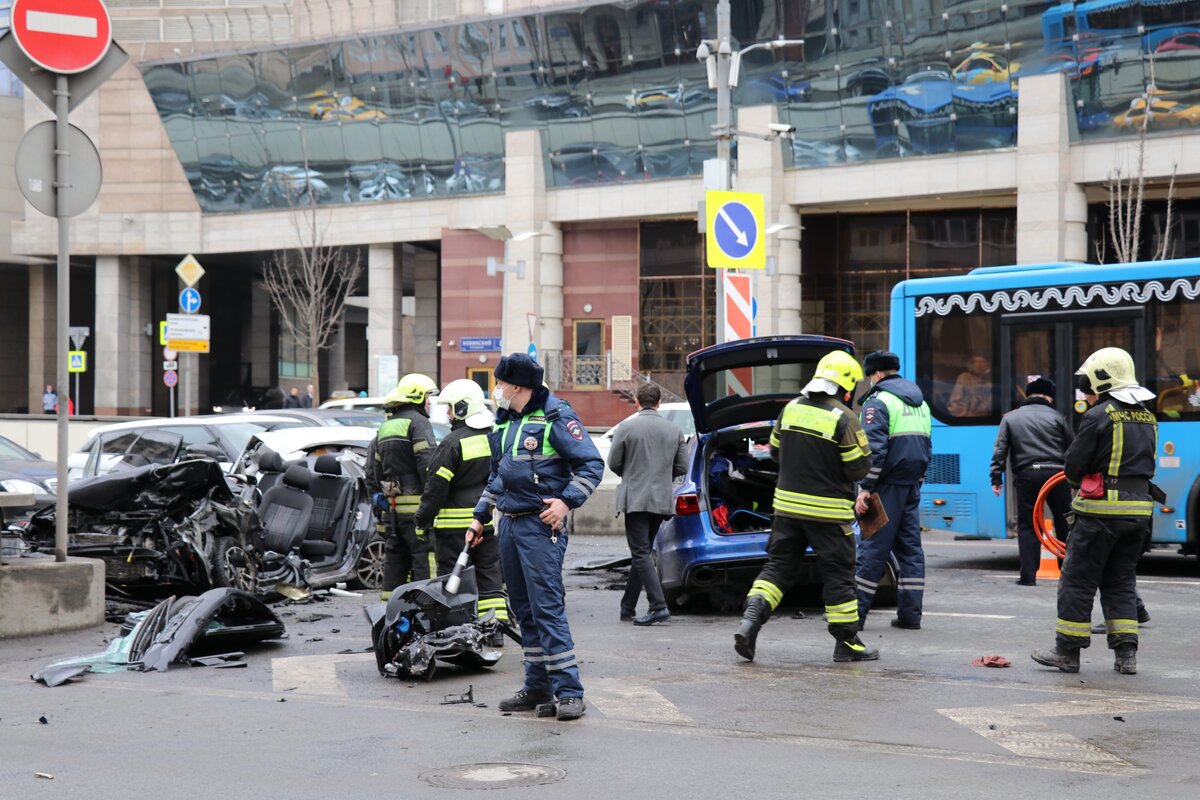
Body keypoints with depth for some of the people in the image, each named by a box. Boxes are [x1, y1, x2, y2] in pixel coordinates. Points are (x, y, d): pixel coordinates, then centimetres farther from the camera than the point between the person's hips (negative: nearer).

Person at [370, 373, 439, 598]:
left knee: (395, 556, 14)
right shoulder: (418, 422, -8)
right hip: (416, 504, -8)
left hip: (392, 507, 8)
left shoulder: (385, 427, 19)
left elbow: (376, 467, 23)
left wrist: (381, 497, 28)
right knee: (423, 556, -9)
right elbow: (427, 463, -17)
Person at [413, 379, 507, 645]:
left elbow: (436, 488, -12)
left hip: (455, 523, -6)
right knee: (489, 574, 11)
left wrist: (422, 521, -4)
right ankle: (496, 629, 9)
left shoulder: (452, 444, -13)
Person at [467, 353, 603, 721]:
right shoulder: (503, 422, 17)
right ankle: (537, 688, 16)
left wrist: (567, 501, -20)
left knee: (547, 607, -13)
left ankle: (568, 691, -12)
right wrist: (481, 516, 26)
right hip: (509, 525, 8)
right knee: (524, 609, 10)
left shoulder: (555, 417, -8)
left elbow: (592, 464, -10)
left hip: (541, 525, -8)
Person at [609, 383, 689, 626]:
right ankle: (628, 607, 19)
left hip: (635, 499, -5)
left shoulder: (626, 427, -7)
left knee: (641, 554, -7)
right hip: (662, 501, 5)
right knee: (641, 553, 14)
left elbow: (614, 463, -2)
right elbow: (681, 467, 7)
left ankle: (659, 606, -20)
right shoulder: (674, 430, 5)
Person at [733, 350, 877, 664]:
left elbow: (776, 451, 14)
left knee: (778, 566, 11)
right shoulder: (843, 419, -14)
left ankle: (750, 621, -7)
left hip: (787, 505, 5)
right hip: (828, 512, -5)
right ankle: (847, 643, 12)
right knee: (838, 575, 5)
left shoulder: (791, 408, 4)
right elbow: (859, 467, -12)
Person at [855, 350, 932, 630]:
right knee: (910, 547, 8)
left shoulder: (878, 401, -9)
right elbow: (927, 448, 22)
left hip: (888, 485, -7)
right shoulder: (920, 402, 17)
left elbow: (874, 449, -18)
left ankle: (854, 612, -6)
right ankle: (910, 614, 8)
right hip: (912, 486, 8)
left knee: (873, 547, -7)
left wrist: (865, 488, -17)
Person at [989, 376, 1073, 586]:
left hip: (1026, 476, 0)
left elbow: (1000, 450, 3)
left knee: (1027, 527, 4)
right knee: (1064, 524, 9)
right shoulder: (1055, 417, 7)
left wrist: (996, 478, 3)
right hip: (1056, 474, 0)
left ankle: (1028, 575, -1)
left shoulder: (1010, 418, 10)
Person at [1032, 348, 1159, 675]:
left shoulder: (1099, 416, -12)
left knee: (1078, 581, 3)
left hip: (1102, 510, -7)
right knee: (1121, 581, 15)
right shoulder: (1148, 419, 11)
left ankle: (1067, 651, 6)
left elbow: (1073, 466, -10)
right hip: (1139, 510, 7)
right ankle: (1126, 654, 10)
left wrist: (1078, 479, 12)